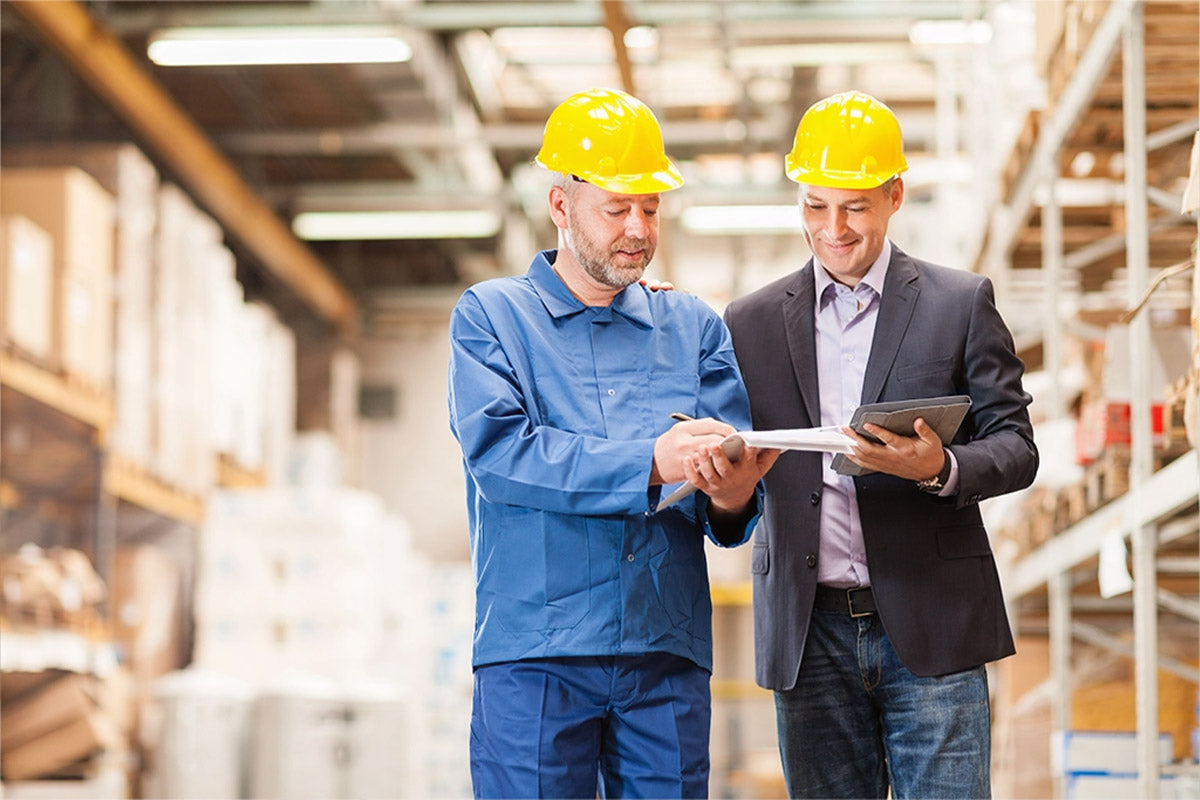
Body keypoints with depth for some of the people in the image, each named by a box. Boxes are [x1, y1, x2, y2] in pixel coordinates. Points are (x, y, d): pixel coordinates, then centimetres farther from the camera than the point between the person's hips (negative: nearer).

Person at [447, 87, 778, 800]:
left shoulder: (694, 327, 16)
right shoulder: (490, 315, 7)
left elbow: (733, 475, 5)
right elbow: (498, 451, -10)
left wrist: (731, 498, -20)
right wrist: (650, 462, -20)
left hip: (668, 658, 3)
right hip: (534, 654, -3)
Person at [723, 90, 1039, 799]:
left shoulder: (961, 304, 5)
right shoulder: (753, 322, 11)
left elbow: (1016, 448, 2)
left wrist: (940, 468, -18)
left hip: (930, 631, -2)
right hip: (810, 634, 2)